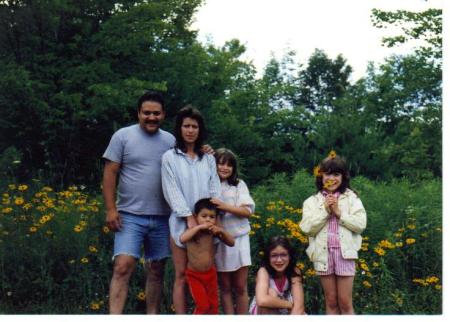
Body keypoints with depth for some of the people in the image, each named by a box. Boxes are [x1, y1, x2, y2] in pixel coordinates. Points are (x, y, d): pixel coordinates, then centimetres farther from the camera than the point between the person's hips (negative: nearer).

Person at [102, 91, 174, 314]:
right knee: (123, 267, -13)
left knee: (156, 270, 10)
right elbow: (110, 174, -3)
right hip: (131, 215, -4)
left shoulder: (170, 141, 8)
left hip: (162, 217, 4)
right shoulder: (123, 136, -1)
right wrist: (110, 209, -10)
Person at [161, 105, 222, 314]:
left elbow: (215, 189, 6)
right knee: (182, 276, 1)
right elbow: (171, 191, -5)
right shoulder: (170, 157, 2)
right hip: (182, 223, -3)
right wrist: (189, 217, -15)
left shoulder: (208, 158, 12)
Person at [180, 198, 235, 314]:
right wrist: (199, 227, -36)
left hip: (210, 274, 4)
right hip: (194, 275, -4)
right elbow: (182, 239, -38)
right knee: (203, 306, -6)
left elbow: (231, 243, -2)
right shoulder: (194, 231, -16)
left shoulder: (213, 231, -6)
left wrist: (221, 231, -18)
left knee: (213, 305, 11)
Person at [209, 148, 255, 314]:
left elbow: (248, 211, -7)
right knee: (225, 286, 8)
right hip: (219, 241, 0)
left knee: (240, 287, 5)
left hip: (239, 239, 1)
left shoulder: (239, 184, 3)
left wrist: (225, 207, -18)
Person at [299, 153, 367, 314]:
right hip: (323, 253, 1)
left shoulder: (351, 198, 4)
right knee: (331, 302, 9)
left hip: (344, 252, -1)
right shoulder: (312, 201, 6)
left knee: (345, 302, 1)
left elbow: (360, 224, -5)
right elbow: (306, 228, -4)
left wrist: (339, 212, -11)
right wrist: (325, 211, -11)